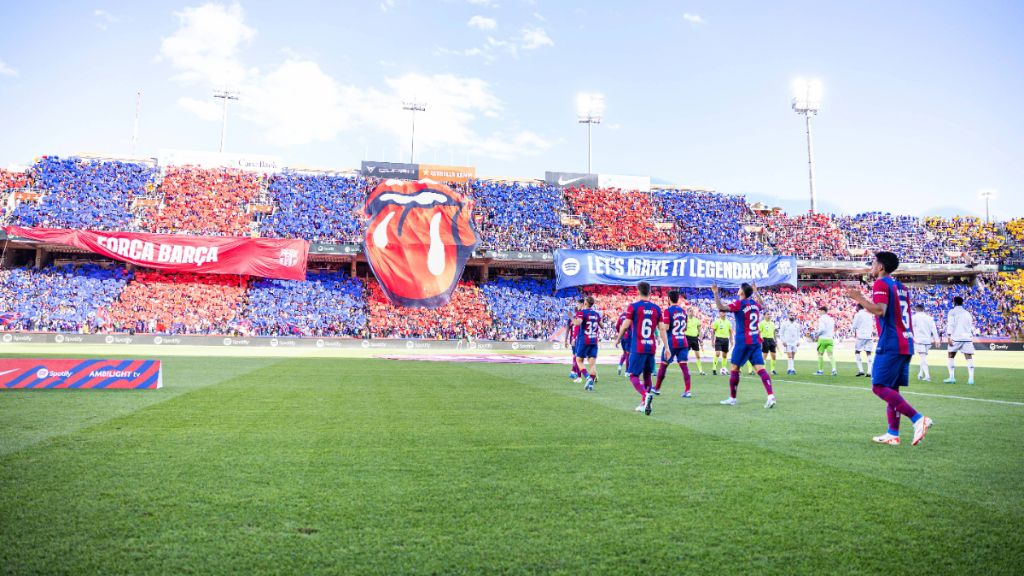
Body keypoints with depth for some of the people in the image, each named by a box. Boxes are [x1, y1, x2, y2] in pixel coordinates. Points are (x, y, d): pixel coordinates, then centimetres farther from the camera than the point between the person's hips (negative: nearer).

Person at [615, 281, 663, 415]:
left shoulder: (633, 307, -6)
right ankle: (643, 404, 20)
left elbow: (625, 326, -6)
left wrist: (618, 339, 10)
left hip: (637, 348, -4)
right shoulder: (656, 308, 5)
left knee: (633, 376, 0)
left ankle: (646, 395, -26)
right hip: (651, 347, 4)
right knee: (647, 376, 17)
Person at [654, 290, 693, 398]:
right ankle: (687, 391, -11)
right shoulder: (683, 311, 11)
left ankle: (657, 388, 23)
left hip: (671, 342, -4)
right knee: (684, 366, -1)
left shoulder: (667, 311, -8)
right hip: (683, 342, 4)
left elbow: (665, 328, -16)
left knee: (663, 365, 10)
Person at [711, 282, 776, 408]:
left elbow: (722, 308, -27)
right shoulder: (755, 303, 9)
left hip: (743, 342, -6)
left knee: (734, 368, 7)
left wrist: (715, 293, -26)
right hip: (756, 341, 6)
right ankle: (771, 396, -17)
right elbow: (760, 304, 36)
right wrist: (755, 292, 44)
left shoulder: (739, 304, -11)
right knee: (760, 368, -2)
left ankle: (732, 398, 12)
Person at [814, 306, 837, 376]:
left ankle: (821, 370, 10)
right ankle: (834, 369, -15)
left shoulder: (821, 318, -9)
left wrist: (817, 335, -5)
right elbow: (833, 330, 17)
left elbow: (822, 329, -19)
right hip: (830, 339, 6)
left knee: (820, 354, 6)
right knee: (831, 354, 0)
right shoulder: (831, 319, 13)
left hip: (822, 339, -6)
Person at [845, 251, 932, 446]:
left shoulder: (881, 284, -7)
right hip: (906, 343, 9)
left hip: (890, 344, -9)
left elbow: (880, 310, -22)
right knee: (892, 388, 12)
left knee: (879, 387, -9)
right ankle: (893, 434, 13)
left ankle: (918, 419, -19)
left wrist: (859, 298, -13)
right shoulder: (901, 286, 19)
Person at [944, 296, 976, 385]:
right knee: (969, 358, -1)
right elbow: (972, 327, 16)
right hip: (968, 337, 4)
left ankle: (952, 377, -1)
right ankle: (971, 378, -9)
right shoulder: (967, 313, 19)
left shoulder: (952, 312, 4)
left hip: (956, 337, -4)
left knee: (951, 357, 7)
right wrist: (972, 337, 18)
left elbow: (950, 325, -7)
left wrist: (949, 337, -11)